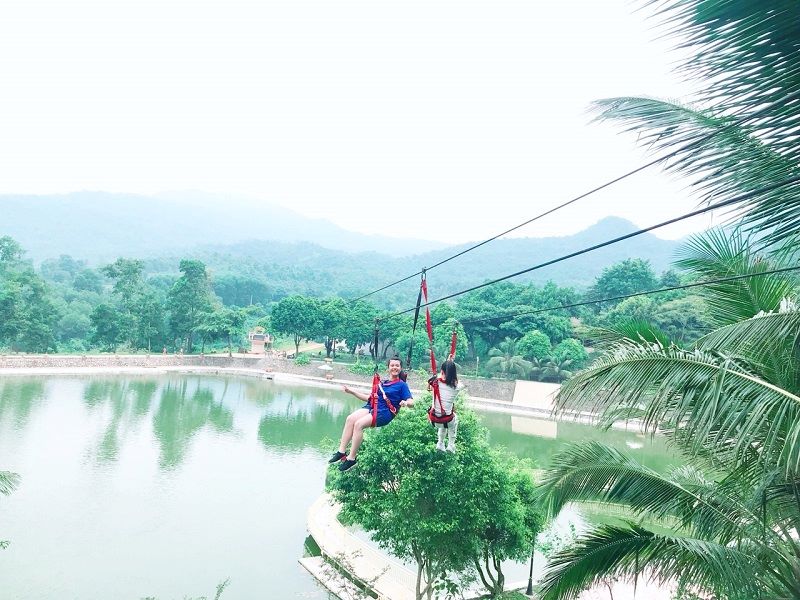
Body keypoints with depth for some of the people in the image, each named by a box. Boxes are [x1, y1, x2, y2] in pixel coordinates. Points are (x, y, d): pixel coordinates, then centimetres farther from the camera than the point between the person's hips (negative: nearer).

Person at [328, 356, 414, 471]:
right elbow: (370, 398, 27)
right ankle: (341, 452, -21)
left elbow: (411, 402, -3)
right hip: (371, 407, 6)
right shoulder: (382, 383, 25)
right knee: (350, 419, -23)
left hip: (384, 413, -5)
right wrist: (352, 391, 23)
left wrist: (405, 403, -27)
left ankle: (351, 458, -22)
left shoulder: (402, 385, 8)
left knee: (359, 424, -28)